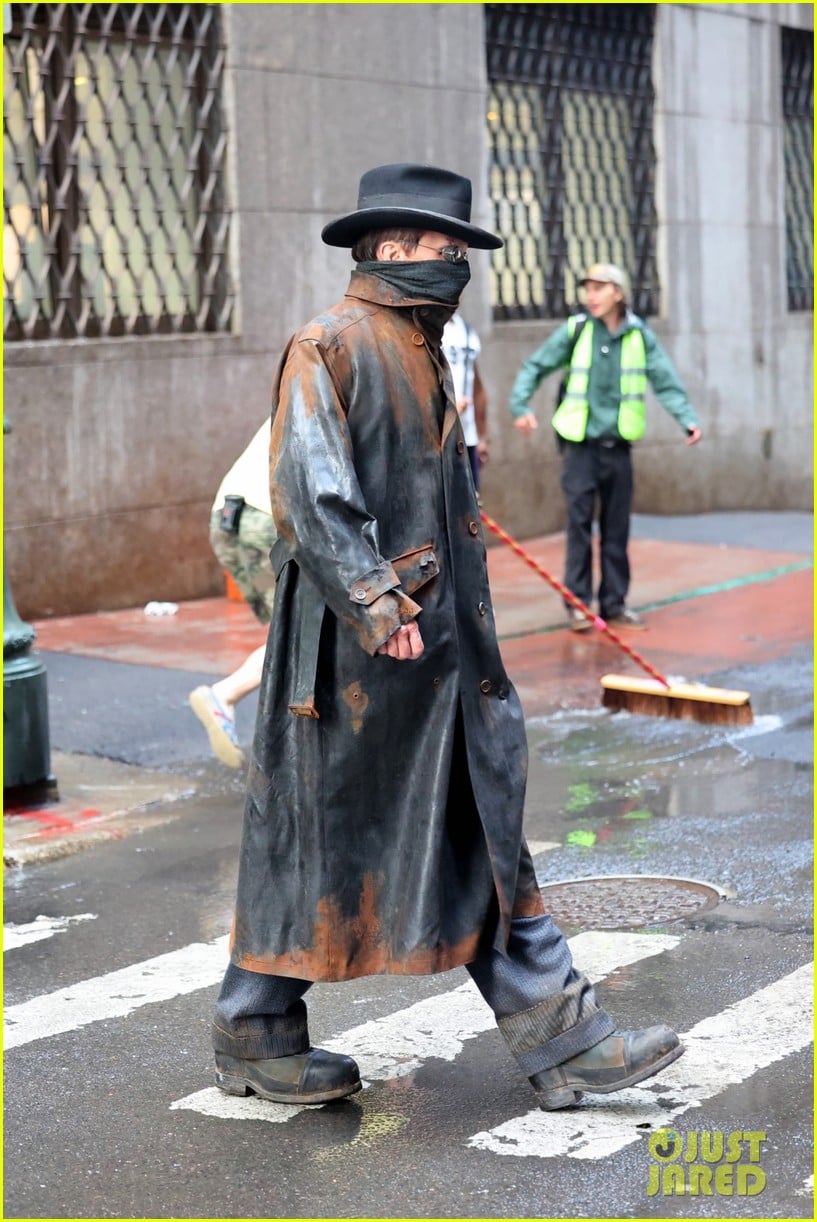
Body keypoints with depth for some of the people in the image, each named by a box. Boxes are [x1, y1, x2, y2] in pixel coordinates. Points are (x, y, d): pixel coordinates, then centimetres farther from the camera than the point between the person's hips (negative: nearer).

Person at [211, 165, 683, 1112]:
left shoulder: (425, 353, 17)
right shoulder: (327, 348, -11)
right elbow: (310, 495, -21)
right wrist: (376, 608, -26)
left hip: (441, 644, 9)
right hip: (353, 651, -9)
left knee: (483, 832, 8)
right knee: (314, 833, 3)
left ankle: (559, 1038, 11)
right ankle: (255, 1037, 20)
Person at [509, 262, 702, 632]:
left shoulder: (639, 335, 2)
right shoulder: (575, 330, -3)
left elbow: (665, 381, 3)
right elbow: (535, 366, 1)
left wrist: (687, 418, -10)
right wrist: (520, 405, -13)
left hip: (618, 445, 3)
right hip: (579, 444, -2)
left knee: (617, 528, 8)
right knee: (579, 522, -5)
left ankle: (614, 603, 17)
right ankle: (578, 604, 2)